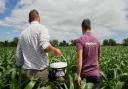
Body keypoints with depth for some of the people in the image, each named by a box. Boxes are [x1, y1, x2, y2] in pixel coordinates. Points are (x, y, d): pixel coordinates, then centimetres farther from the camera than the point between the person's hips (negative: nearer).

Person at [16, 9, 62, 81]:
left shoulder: (23, 33, 10)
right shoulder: (41, 28, -6)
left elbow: (18, 54, 12)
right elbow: (45, 46, -23)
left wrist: (18, 65, 26)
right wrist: (54, 50, -6)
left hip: (28, 71, 6)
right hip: (41, 70, -5)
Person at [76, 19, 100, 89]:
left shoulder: (80, 40, -11)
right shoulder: (97, 41, 3)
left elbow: (79, 58, -19)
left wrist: (79, 75, -15)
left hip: (85, 73, -3)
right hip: (95, 73, 3)